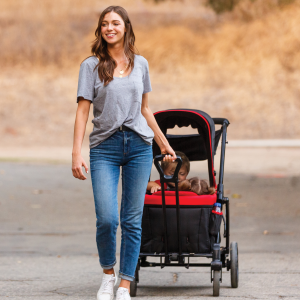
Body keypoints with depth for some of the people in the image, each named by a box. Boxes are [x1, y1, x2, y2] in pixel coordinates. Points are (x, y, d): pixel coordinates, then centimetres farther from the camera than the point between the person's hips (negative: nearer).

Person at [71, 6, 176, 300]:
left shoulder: (140, 64, 10)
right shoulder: (91, 66, 1)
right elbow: (82, 111, -3)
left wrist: (163, 142, 23)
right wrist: (76, 153, -10)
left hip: (138, 145, 3)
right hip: (104, 147, -2)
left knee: (132, 220, 0)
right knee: (107, 219, -13)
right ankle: (108, 273, 13)